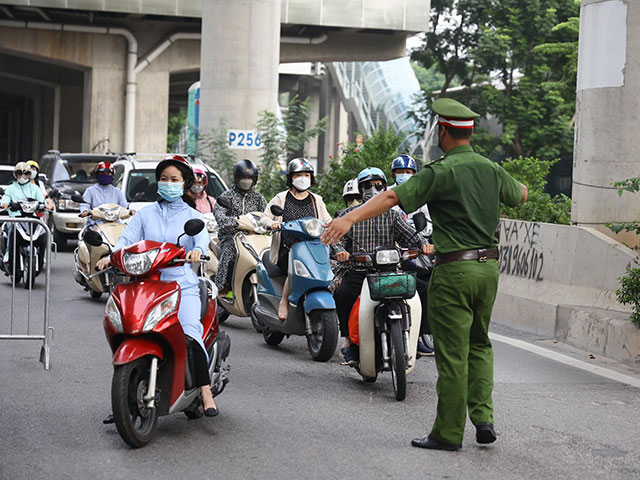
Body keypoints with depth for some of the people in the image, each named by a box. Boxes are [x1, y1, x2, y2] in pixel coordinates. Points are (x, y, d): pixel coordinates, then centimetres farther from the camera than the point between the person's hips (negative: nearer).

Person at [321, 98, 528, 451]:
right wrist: (521, 187, 52)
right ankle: (483, 417, 11)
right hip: (489, 266, 7)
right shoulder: (491, 170, 9)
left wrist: (350, 218, -27)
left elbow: (394, 197, -22)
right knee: (479, 344, 20)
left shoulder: (440, 172, -11)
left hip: (455, 270, -7)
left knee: (452, 353, -1)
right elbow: (520, 196, 28)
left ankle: (449, 432, 6)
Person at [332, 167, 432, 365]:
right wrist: (340, 250, -25)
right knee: (342, 294, -35)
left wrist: (422, 244, -20)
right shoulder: (349, 214, 11)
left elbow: (409, 234, 3)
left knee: (423, 290, -18)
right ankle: (349, 339, -19)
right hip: (357, 272, -2)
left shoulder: (392, 215, 16)